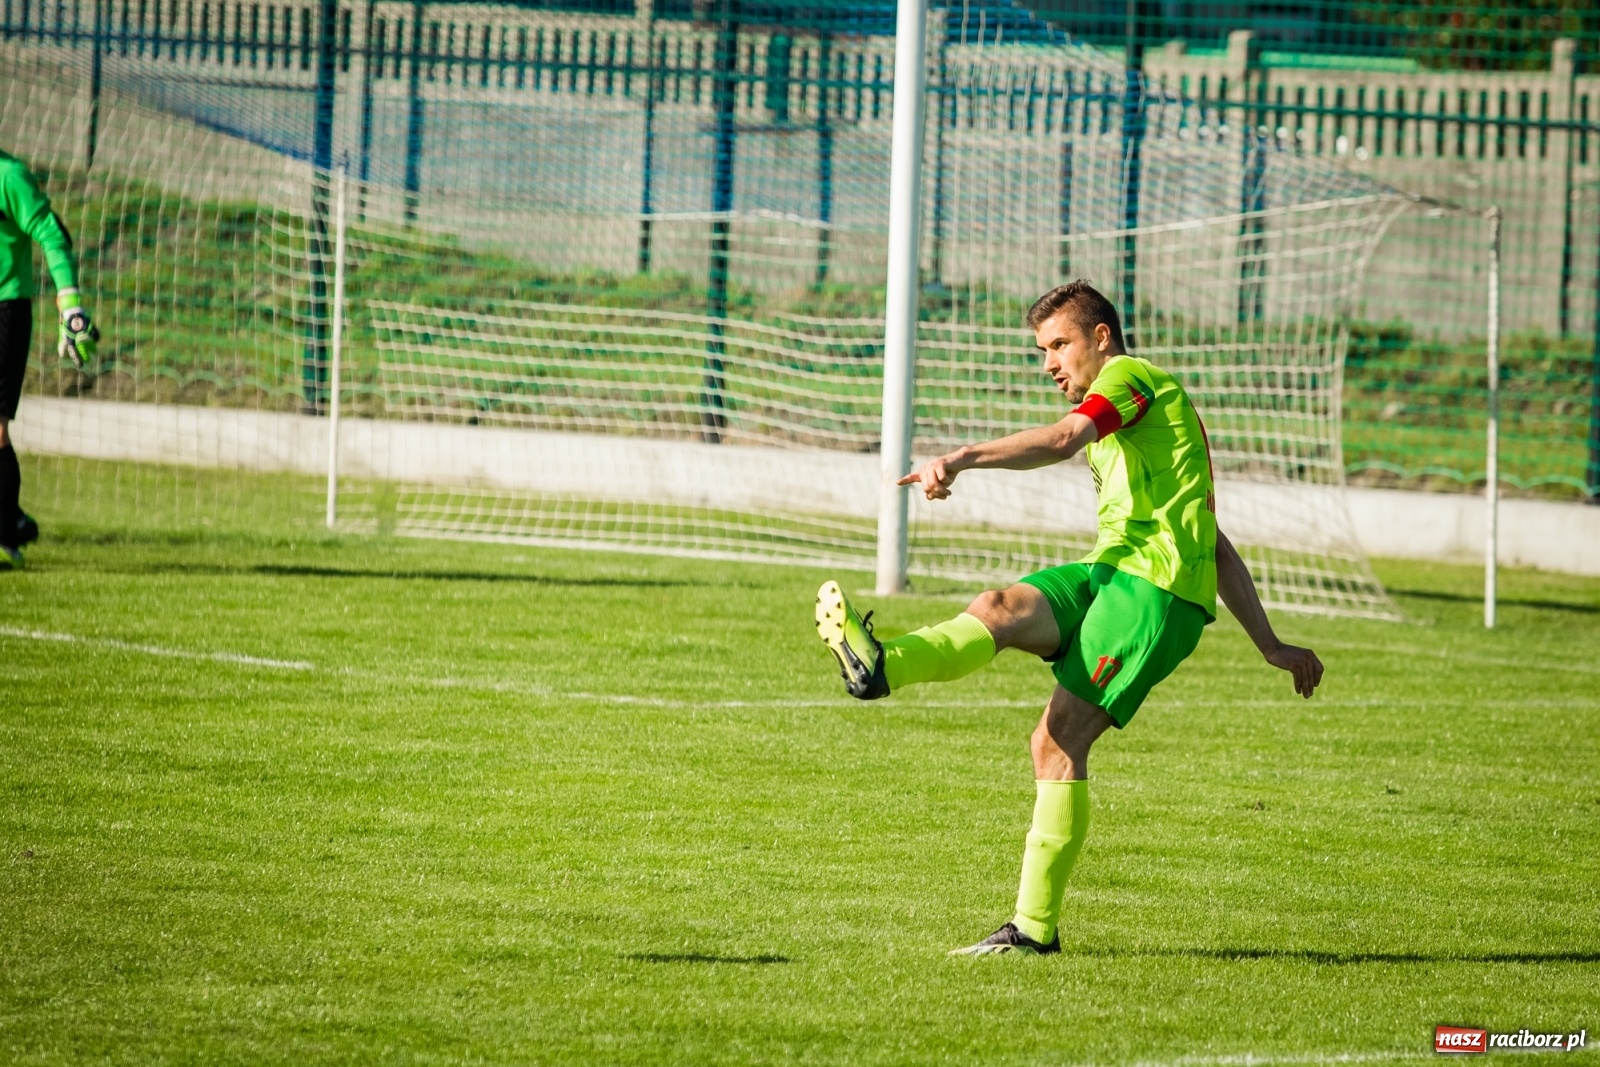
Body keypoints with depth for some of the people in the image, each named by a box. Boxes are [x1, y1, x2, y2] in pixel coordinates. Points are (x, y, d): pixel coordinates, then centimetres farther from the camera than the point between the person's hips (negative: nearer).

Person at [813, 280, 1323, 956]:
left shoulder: (1131, 377, 2)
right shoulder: (1121, 434, 33)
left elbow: (1061, 441, -20)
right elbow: (1214, 546, 32)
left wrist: (962, 459, -34)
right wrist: (1271, 646, 31)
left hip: (1155, 582, -8)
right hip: (1108, 571, 8)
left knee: (1059, 741, -20)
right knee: (1000, 608, -19)